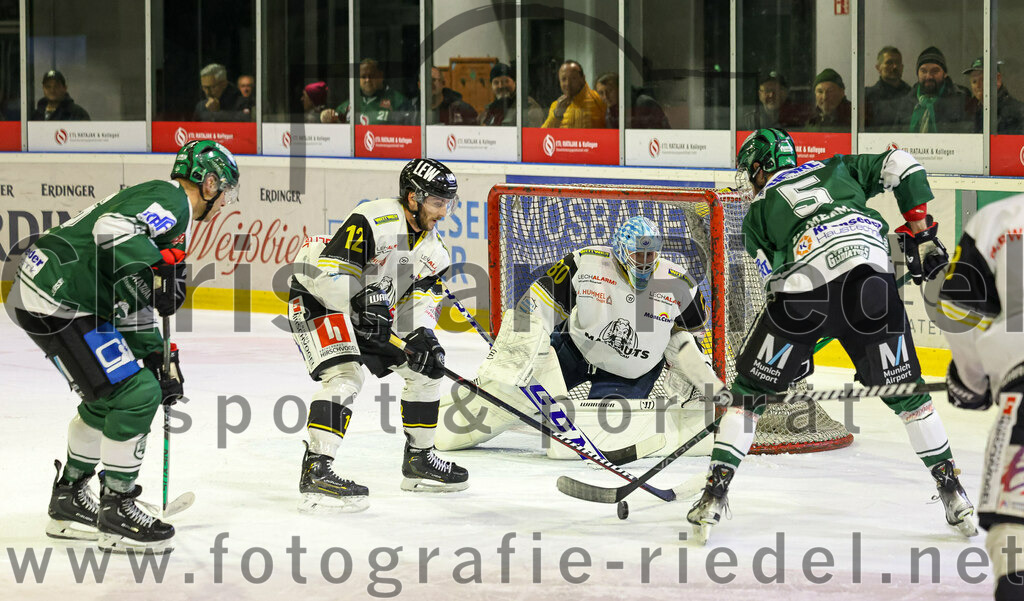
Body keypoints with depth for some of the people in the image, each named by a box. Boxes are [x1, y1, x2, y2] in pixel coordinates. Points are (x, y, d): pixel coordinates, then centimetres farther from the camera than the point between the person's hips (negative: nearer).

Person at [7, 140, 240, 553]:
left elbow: (134, 301, 26)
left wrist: (158, 359, 23)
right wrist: (157, 270, -31)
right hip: (57, 300, -11)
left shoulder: (160, 205, 23)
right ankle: (116, 511, 0)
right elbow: (113, 228, -29)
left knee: (108, 396, 22)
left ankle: (69, 500, 33)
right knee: (136, 394, -9)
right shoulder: (172, 201, -9)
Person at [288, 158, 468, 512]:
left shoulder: (431, 244, 0)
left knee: (426, 368, 9)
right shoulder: (376, 221, -27)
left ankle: (419, 460, 22)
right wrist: (361, 303, -41)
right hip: (318, 299, -9)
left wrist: (421, 337, -24)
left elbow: (423, 298, -5)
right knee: (345, 376, -28)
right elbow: (329, 273, -32)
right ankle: (315, 472, -30)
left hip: (374, 308, 9)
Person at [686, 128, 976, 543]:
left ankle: (716, 491, 9)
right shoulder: (836, 170, 31)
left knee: (751, 390, 15)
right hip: (871, 273, 2)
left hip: (802, 290, -2)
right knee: (904, 392, 16)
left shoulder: (757, 215, 26)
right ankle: (951, 491, 14)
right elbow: (900, 166, 21)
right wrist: (921, 235, 21)